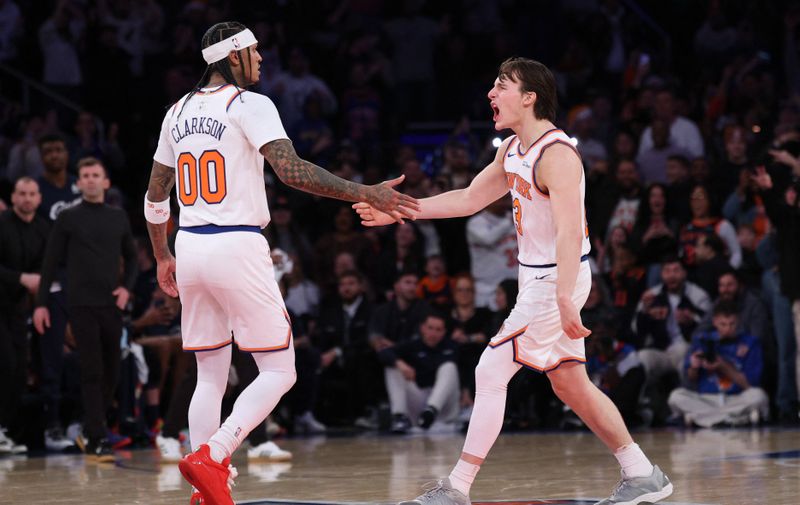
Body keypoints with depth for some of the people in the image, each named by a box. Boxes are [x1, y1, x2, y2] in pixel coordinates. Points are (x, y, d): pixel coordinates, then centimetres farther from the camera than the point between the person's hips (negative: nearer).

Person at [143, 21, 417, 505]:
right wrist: (364, 193, -22)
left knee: (210, 377, 14)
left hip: (190, 247, 7)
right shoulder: (250, 105, -7)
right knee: (278, 371, 1)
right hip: (238, 247, -7)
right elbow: (290, 169, -21)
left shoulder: (179, 111, 13)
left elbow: (155, 194, 19)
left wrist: (162, 257, 31)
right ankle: (210, 457, -16)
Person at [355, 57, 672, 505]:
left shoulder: (556, 154, -20)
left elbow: (570, 232, -30)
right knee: (571, 385, 12)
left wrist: (565, 297, -40)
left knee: (491, 374, -9)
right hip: (537, 278, 10)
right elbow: (469, 199, 20)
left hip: (556, 280, -10)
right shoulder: (512, 150, 10)